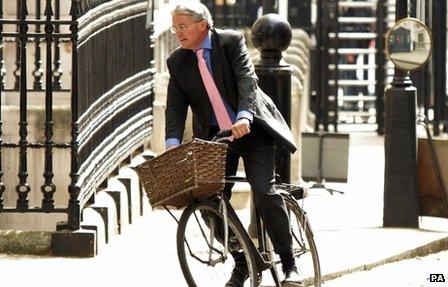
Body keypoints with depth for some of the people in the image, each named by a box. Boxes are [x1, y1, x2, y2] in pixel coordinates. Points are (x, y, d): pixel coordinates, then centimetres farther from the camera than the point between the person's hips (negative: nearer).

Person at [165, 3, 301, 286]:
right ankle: (242, 263, 10)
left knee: (264, 191, -18)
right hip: (214, 137, 4)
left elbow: (248, 80, -22)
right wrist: (173, 142, -25)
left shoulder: (231, 41, -9)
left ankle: (289, 264, -9)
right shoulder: (177, 62, 1)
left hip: (251, 128, -4)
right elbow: (175, 107, -7)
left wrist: (244, 117, -39)